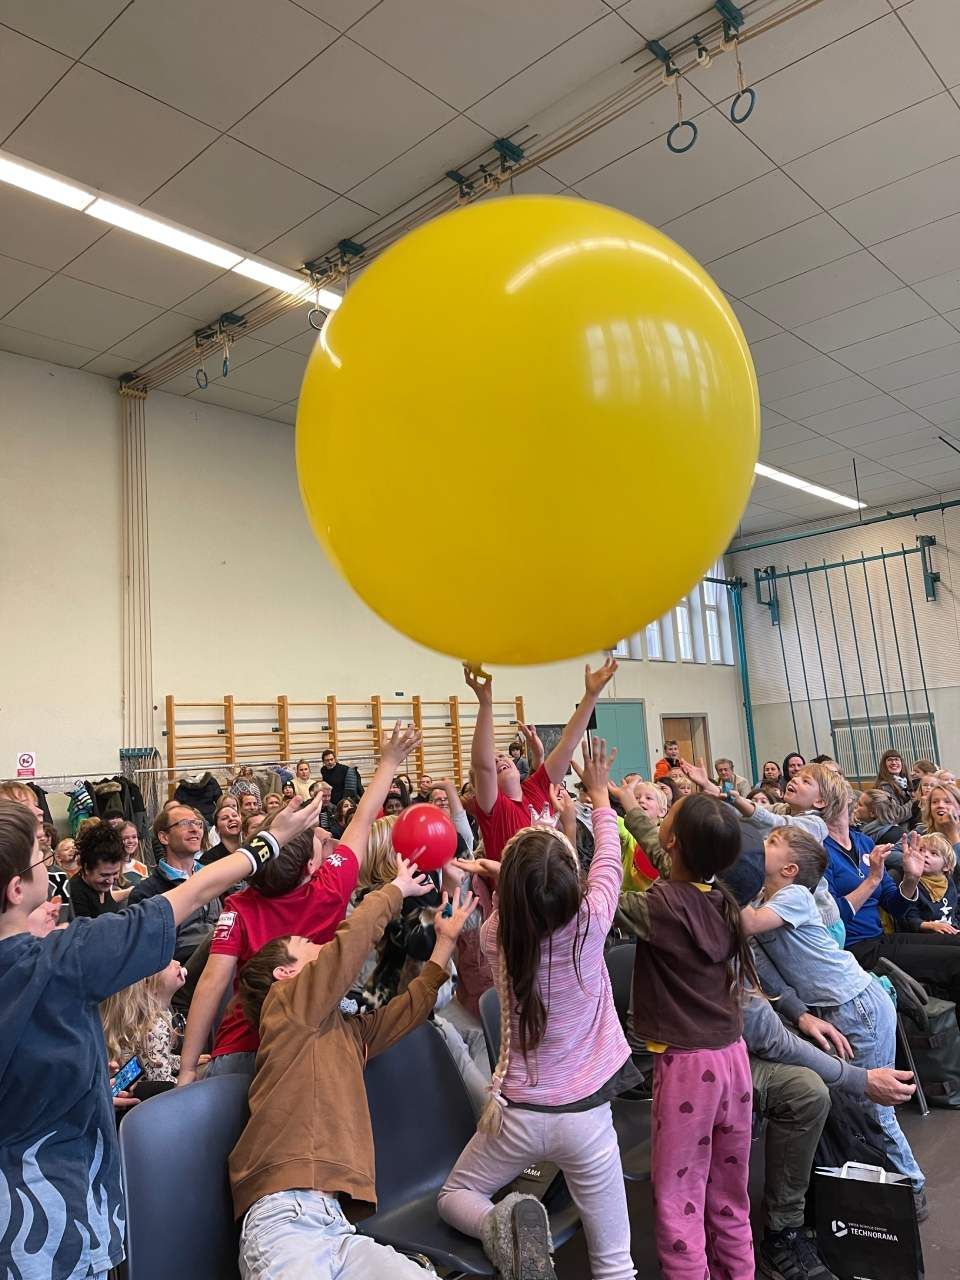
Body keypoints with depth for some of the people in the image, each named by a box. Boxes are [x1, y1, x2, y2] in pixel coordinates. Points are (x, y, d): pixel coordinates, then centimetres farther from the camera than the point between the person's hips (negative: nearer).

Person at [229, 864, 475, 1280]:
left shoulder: (347, 1031, 23)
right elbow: (351, 939, -9)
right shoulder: (284, 1005, 1)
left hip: (335, 1225, 6)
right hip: (283, 1223, -6)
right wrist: (398, 888, 6)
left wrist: (445, 941, 36)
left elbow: (410, 1008, 35)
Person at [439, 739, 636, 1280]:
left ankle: (503, 1223, -5)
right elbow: (610, 860, 1)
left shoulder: (495, 936, -13)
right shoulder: (589, 924, -17)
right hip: (586, 1114, 0)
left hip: (519, 1113, 1)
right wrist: (599, 792, 14)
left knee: (454, 1196, 23)